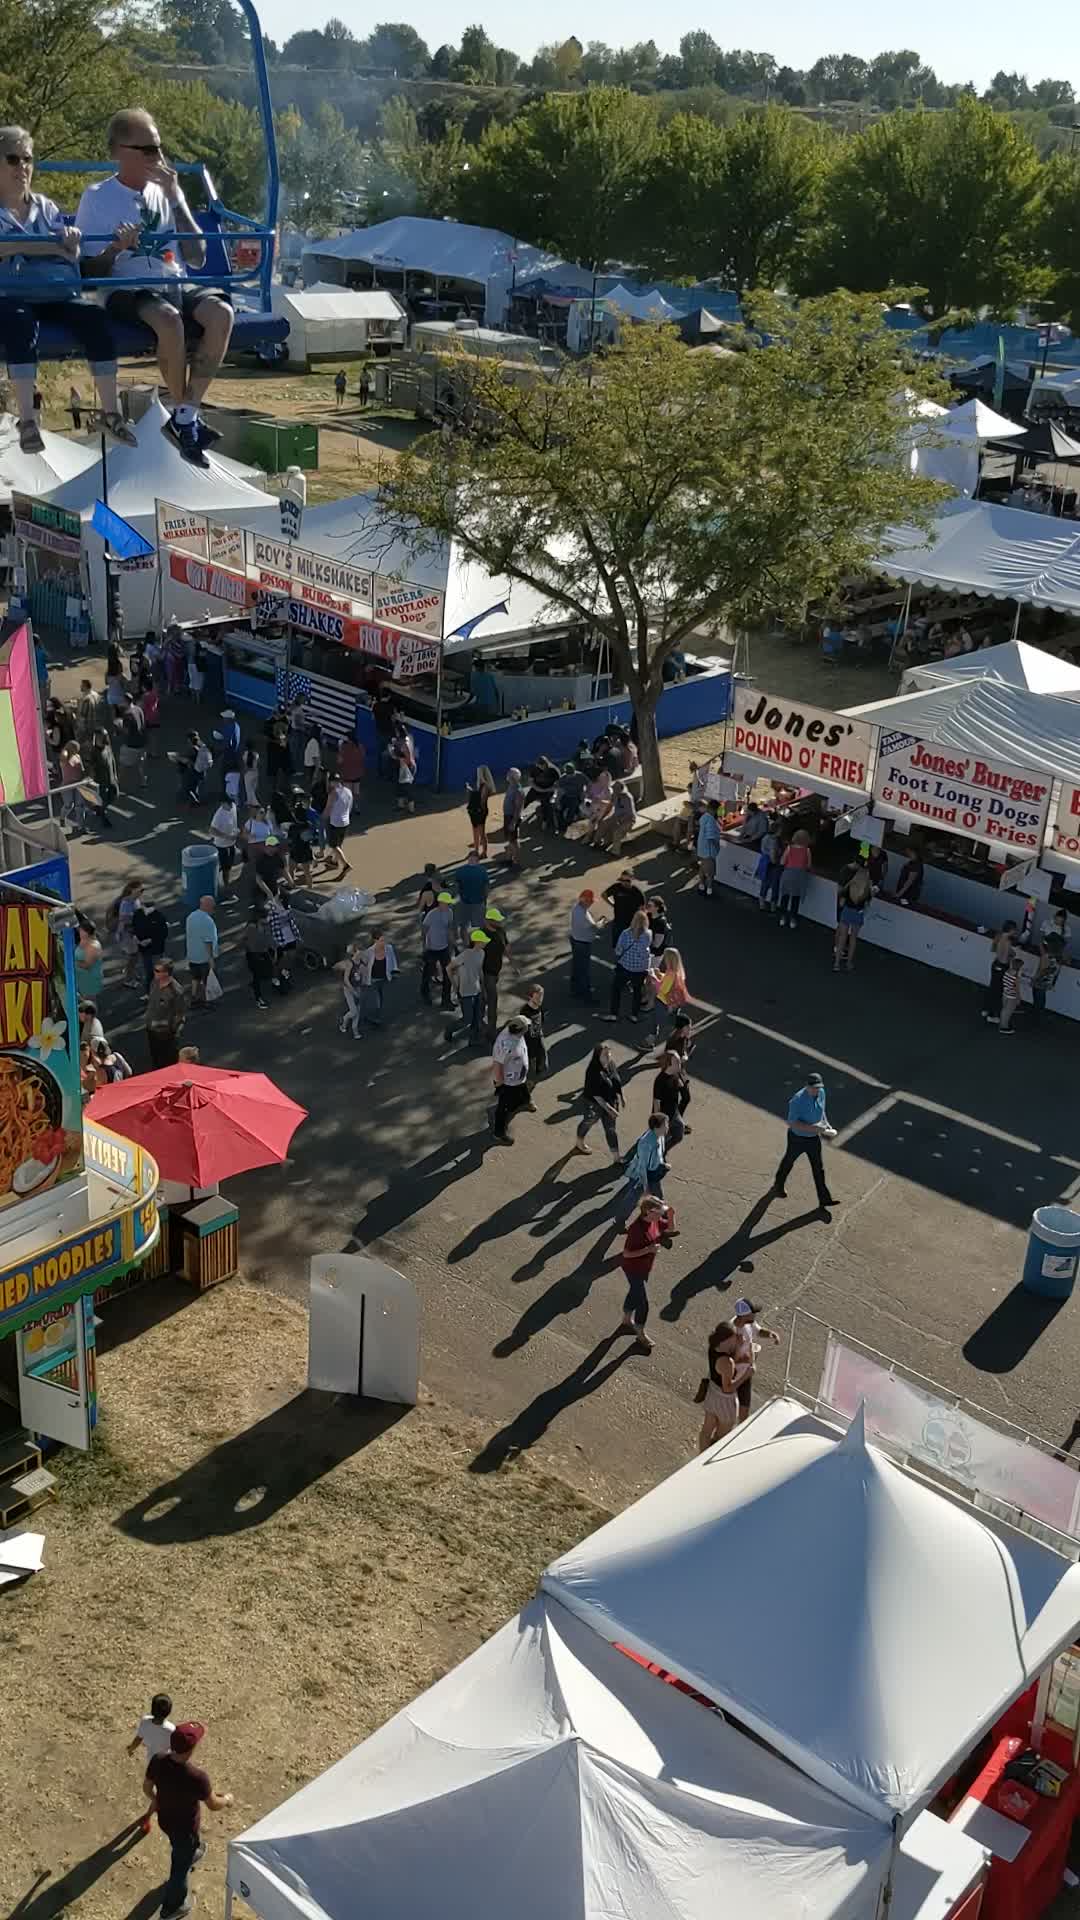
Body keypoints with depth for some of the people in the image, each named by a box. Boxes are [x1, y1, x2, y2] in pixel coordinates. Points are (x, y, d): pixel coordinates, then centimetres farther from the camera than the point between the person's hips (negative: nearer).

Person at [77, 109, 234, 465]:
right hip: (126, 292, -4)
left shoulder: (165, 192, 14)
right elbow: (91, 272, -2)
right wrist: (116, 249, -23)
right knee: (169, 318, -38)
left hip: (174, 287, 4)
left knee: (221, 313, -28)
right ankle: (183, 415, -16)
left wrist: (175, 199, -1)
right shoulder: (98, 197, 2)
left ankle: (185, 417, -21)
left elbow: (197, 259, 7)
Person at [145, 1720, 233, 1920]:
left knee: (181, 1848, 38)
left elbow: (147, 1788, -5)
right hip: (185, 1827, -5)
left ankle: (191, 1856, 68)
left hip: (164, 1820, 5)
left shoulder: (157, 1761, -26)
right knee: (180, 1866, 23)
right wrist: (227, 1799, 0)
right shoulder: (197, 1777, -41)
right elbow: (214, 1806, -23)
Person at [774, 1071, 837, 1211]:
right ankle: (778, 1185, 47)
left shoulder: (821, 1093, -11)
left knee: (818, 1168, 7)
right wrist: (813, 1128, -37)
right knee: (788, 1162, 21)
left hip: (814, 1138, 5)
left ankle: (824, 1199, 13)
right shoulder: (797, 1100, -32)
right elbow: (792, 1123, -31)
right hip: (797, 1138, -5)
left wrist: (826, 1124, -4)